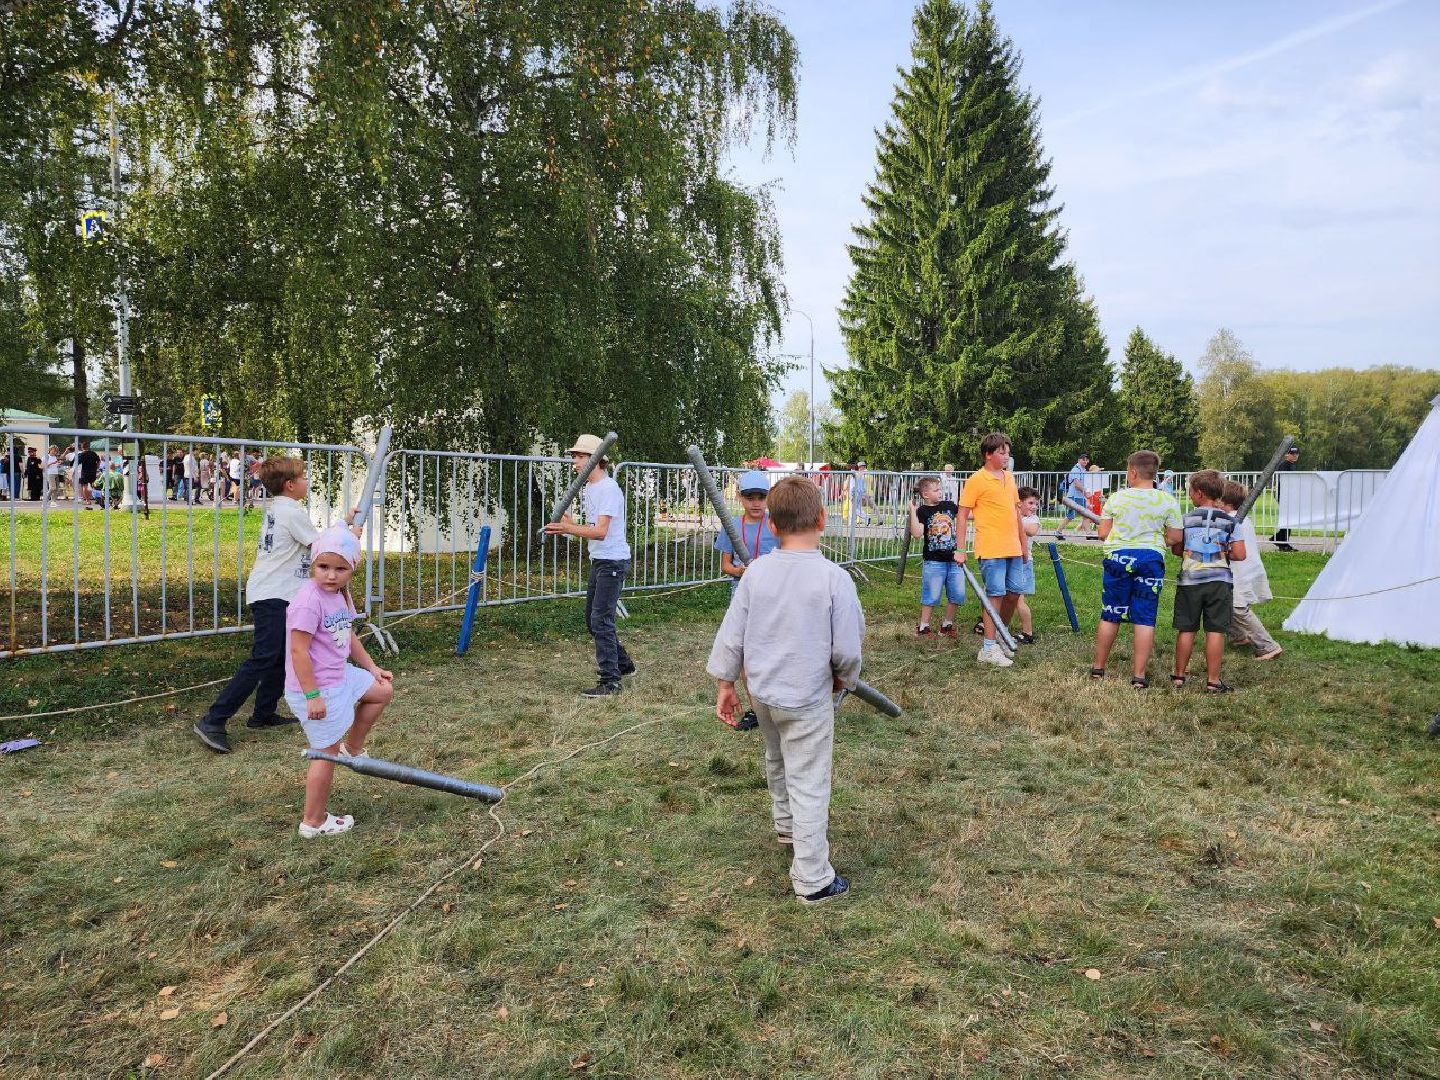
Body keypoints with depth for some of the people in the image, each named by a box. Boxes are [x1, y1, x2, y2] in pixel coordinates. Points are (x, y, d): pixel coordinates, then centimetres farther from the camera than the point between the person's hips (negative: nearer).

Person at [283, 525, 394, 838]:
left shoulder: (340, 595, 6)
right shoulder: (308, 601, -24)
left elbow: (349, 636, 19)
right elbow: (298, 651, -25)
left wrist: (371, 666, 19)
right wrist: (312, 695, -25)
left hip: (339, 677, 9)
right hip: (316, 689, -9)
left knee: (383, 690, 21)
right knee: (328, 753, 1)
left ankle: (352, 747, 33)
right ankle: (313, 822, 15)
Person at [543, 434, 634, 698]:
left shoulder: (609, 488, -18)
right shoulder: (589, 488, 13)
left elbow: (601, 532, -26)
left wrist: (569, 529, -37)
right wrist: (569, 526, 0)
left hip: (613, 561, -10)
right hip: (598, 560, 10)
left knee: (601, 620, -11)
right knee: (592, 619, 17)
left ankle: (610, 682, -5)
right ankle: (623, 664, 32)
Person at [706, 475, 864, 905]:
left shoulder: (756, 572, -7)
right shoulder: (835, 578, -19)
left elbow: (731, 635, -2)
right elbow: (847, 648, -14)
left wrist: (724, 683, 10)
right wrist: (844, 677, 7)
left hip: (763, 693, 5)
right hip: (807, 700, -5)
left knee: (777, 761, 29)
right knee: (809, 785, 4)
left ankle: (786, 825, 53)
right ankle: (813, 879, 13)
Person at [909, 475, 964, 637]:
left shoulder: (949, 505, 7)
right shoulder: (922, 511, -9)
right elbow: (917, 534, -22)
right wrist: (913, 512, -24)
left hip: (954, 559, 5)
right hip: (933, 561, -5)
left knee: (957, 594, 8)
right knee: (931, 596, 1)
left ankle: (947, 623, 23)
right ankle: (923, 626, 14)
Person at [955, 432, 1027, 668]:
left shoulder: (1009, 478, 15)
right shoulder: (977, 480, -8)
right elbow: (962, 515, -8)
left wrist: (1024, 544, 22)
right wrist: (960, 549, -12)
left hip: (1013, 549, 7)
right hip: (991, 549, -7)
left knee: (1014, 592, 11)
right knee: (995, 595, -6)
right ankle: (988, 649, 1)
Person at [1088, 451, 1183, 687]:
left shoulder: (1116, 498, -1)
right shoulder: (1168, 501, -1)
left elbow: (1102, 533, 1)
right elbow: (1175, 537, 0)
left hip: (1117, 557, 1)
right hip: (1150, 559, 0)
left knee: (1110, 616, 11)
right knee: (1144, 619, 4)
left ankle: (1098, 667, 21)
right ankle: (1139, 676, 4)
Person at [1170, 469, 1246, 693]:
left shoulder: (1186, 520, -1)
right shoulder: (1229, 521, -2)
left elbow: (1176, 549, 5)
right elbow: (1239, 555, -4)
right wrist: (1222, 553, 13)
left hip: (1189, 580, 1)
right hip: (1219, 582, -1)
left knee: (1186, 630, 9)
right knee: (1215, 631, 2)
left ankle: (1179, 676, 16)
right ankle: (1213, 681, 3)